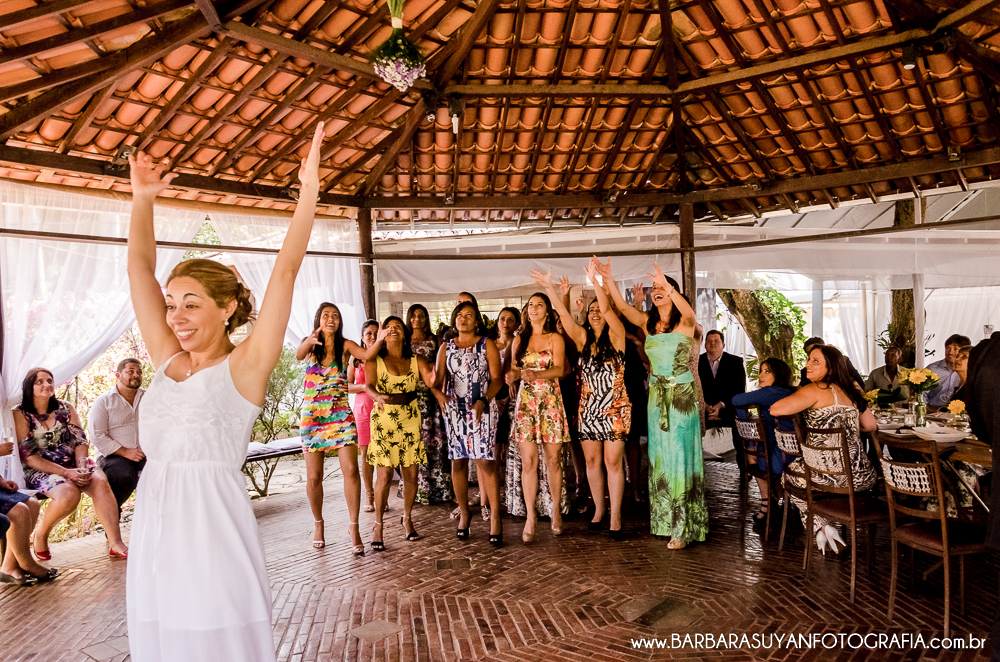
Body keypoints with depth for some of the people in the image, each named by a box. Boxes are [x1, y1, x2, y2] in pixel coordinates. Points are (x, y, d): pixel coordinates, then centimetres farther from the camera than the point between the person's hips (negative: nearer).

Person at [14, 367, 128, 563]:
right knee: (69, 493, -33)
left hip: (72, 466, 4)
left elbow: (80, 440, 4)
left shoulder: (66, 408, 11)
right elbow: (29, 457, -10)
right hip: (39, 471, -3)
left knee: (100, 480, -28)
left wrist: (81, 467, -16)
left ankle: (116, 544, -33)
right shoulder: (20, 415, -3)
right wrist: (66, 473, -20)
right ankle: (40, 534, 0)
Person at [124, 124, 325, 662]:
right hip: (153, 530, 6)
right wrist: (142, 199, 7)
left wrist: (309, 191, -18)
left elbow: (286, 268, -15)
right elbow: (140, 267, 11)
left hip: (214, 532, -6)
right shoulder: (167, 360, 8)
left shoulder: (244, 366, -7)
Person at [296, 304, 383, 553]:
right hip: (312, 415, 0)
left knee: (351, 470, -11)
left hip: (341, 414, 0)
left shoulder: (346, 345, 3)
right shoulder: (310, 343, 3)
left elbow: (366, 354, -16)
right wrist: (309, 342, -43)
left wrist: (379, 340, -37)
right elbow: (299, 355, -20)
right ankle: (318, 523, 27)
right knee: (314, 476, 5)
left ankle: (353, 526, 2)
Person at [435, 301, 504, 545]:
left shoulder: (487, 344, 5)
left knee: (485, 461, -10)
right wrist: (439, 394, -13)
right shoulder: (446, 348, 14)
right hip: (454, 409, 3)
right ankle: (464, 512, 19)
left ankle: (495, 517, -5)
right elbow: (439, 378, 10)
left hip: (482, 409, -3)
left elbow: (497, 378, -1)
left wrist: (483, 401, -16)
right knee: (458, 461, 5)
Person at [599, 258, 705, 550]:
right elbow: (622, 306, -6)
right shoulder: (649, 322, 7)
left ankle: (684, 529, 6)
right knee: (659, 458, 10)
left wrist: (667, 285, -42)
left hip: (682, 396, -5)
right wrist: (608, 279, -18)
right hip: (656, 397, 5)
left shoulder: (685, 323, -6)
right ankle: (665, 521, 23)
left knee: (681, 457, -2)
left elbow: (689, 312, -29)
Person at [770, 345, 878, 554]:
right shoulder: (851, 390, 11)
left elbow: (775, 409, -18)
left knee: (790, 472, 24)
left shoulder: (815, 390, -10)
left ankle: (821, 527, 19)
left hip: (831, 476, -7)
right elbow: (872, 426, 18)